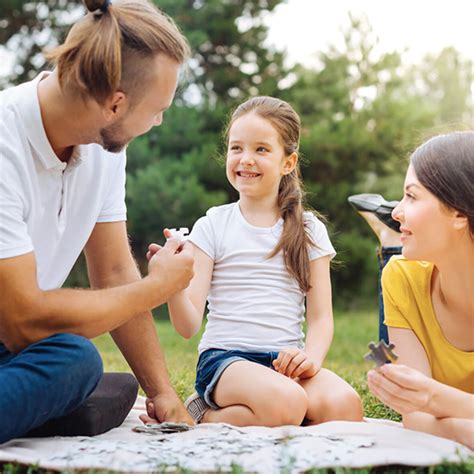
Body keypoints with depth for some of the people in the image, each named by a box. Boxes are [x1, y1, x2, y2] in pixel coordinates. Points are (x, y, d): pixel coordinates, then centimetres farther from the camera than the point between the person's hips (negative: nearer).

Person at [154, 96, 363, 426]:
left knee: (344, 405, -28)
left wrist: (311, 357, -15)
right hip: (224, 358, -3)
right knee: (286, 404, -34)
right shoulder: (213, 226, 5)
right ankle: (202, 416, -7)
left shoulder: (308, 230, 10)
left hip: (285, 361, 4)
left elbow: (320, 318, 6)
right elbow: (189, 326, -3)